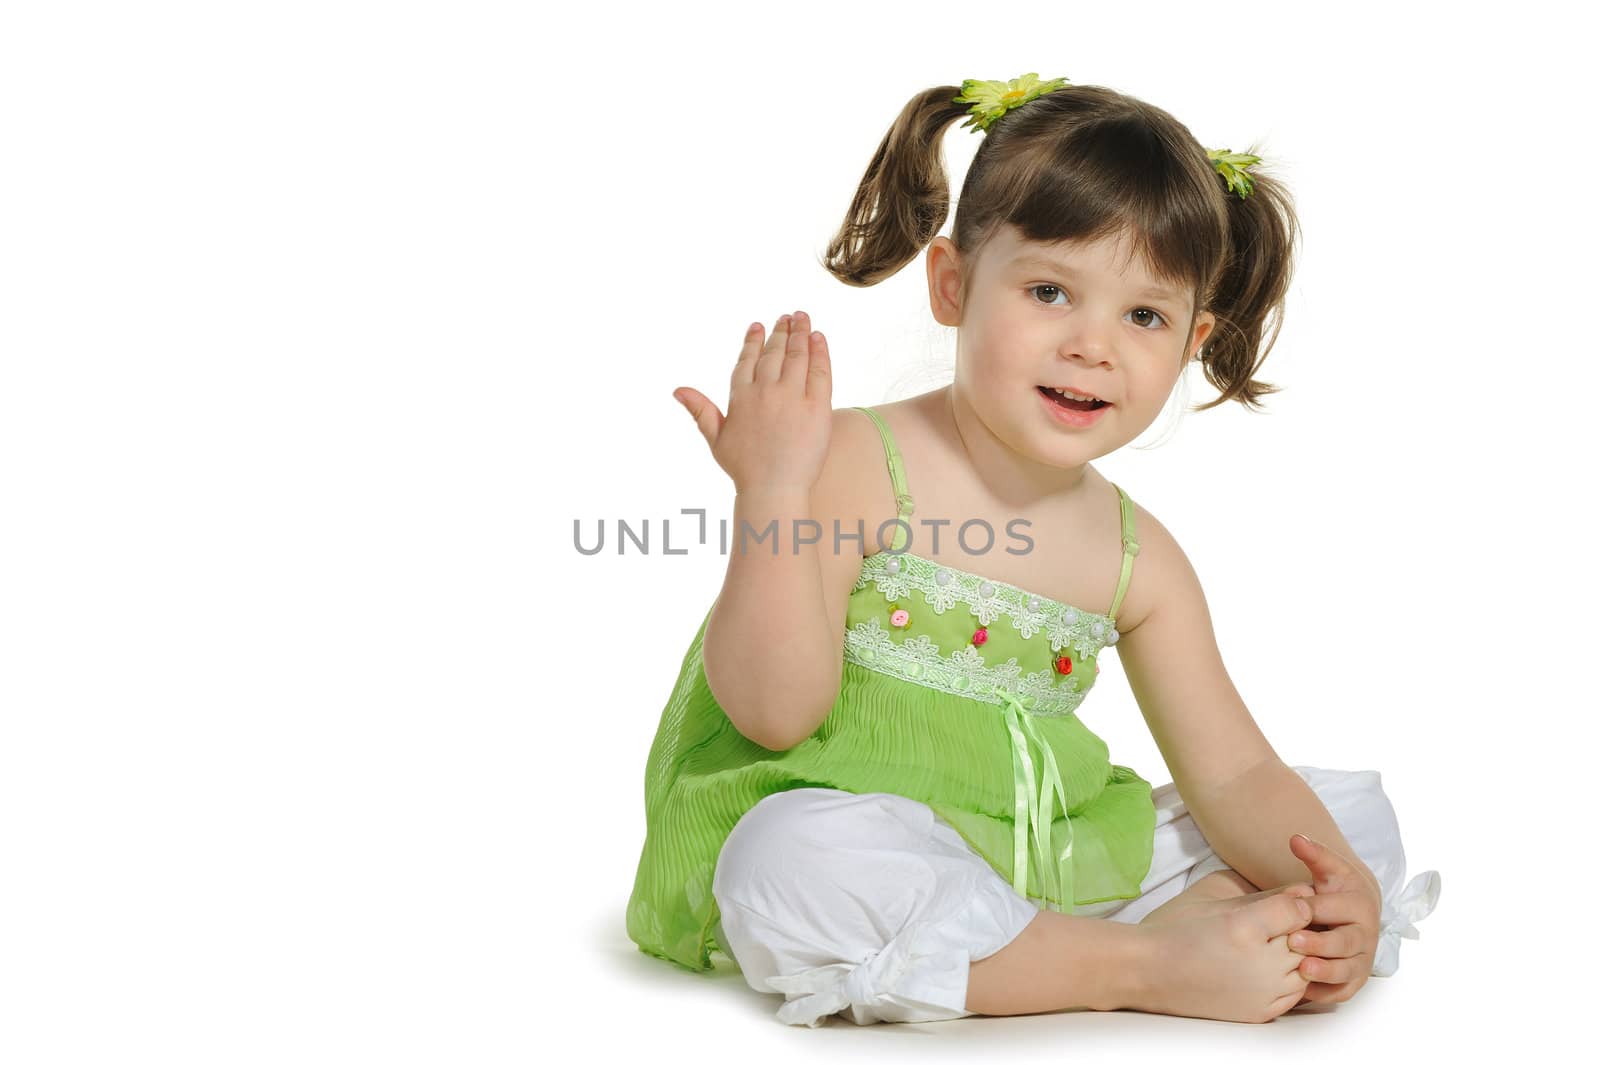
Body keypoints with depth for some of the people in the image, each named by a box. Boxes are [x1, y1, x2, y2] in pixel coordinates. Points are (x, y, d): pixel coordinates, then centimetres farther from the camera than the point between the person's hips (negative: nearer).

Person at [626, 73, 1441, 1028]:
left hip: (1063, 863, 5)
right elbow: (777, 711, -18)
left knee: (1357, 816, 5)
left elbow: (1234, 774, 5)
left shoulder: (1139, 556, 4)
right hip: (868, 846, -5)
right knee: (796, 860, -41)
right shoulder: (853, 467, -12)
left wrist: (1339, 882, -15)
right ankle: (1144, 969, -27)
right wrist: (772, 493, -29)